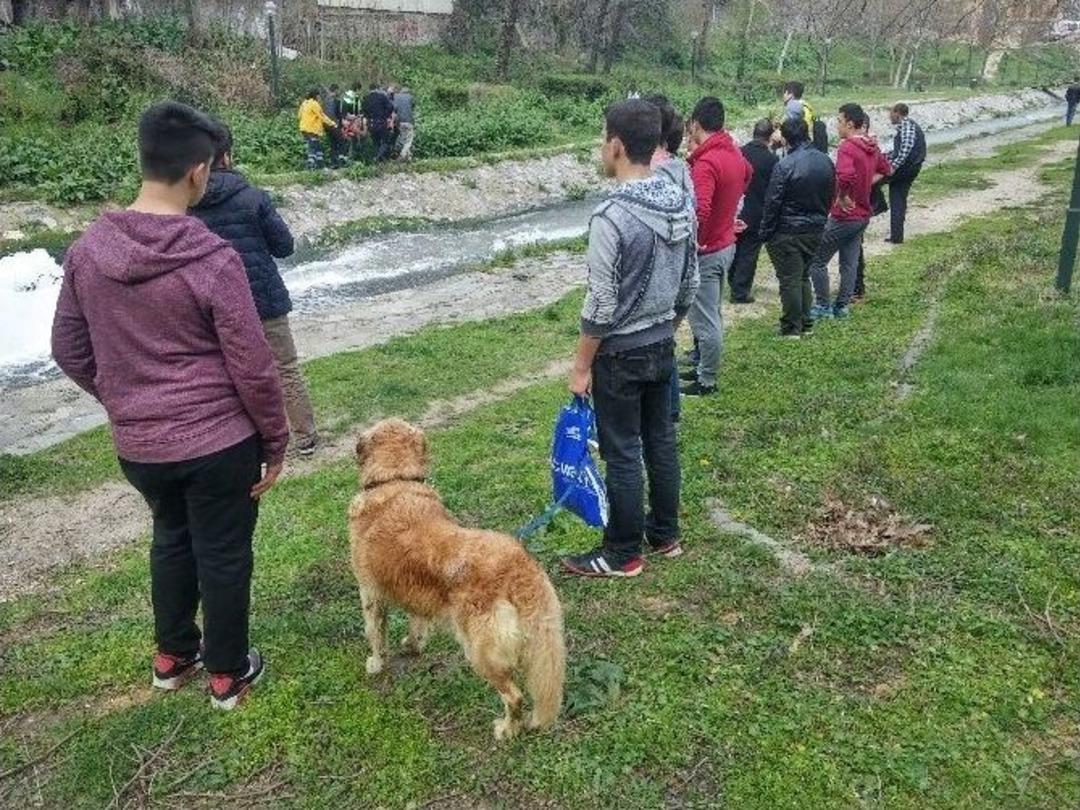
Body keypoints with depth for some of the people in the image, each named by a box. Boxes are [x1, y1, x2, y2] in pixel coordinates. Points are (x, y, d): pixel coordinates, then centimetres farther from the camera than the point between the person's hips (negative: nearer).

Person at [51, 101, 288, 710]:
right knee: (223, 553, 13)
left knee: (171, 539, 26)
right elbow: (253, 367, -16)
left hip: (137, 444, 5)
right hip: (219, 441, -5)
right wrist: (277, 441, -3)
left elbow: (69, 350, 6)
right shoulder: (213, 259, -20)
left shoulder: (88, 249, -4)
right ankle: (228, 673, 30)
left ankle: (173, 655, 43)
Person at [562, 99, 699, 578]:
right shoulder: (681, 204, 1)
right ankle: (665, 535, 32)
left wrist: (581, 366, -11)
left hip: (621, 354, -7)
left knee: (623, 454, 4)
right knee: (660, 440, 18)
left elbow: (601, 304, -21)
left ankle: (623, 554, 17)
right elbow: (689, 284, 9)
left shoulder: (611, 216, -23)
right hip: (663, 346, 8)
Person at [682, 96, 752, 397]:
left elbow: (700, 211, -37)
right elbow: (746, 175, 29)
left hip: (706, 253, -9)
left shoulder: (706, 163, -25)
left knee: (705, 321, 2)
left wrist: (691, 245, -23)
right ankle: (704, 369, 34)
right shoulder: (735, 154, 4)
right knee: (711, 314, 20)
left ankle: (707, 382, 13)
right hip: (726, 245, 9)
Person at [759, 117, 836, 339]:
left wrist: (765, 233, -7)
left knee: (789, 280, 2)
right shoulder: (825, 161, 2)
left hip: (788, 232, -7)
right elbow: (830, 195, 12)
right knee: (804, 276, 19)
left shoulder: (785, 165, -20)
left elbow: (772, 203, -17)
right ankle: (805, 323, 25)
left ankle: (791, 328, 8)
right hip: (815, 230, 7)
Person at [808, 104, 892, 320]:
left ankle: (823, 306, 6)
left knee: (817, 260, 1)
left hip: (844, 215, -9)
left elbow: (845, 176, -38)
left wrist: (842, 198, -22)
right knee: (850, 263, 14)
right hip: (863, 215, 9)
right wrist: (866, 185, 13)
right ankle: (842, 306, 21)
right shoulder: (872, 146, 7)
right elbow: (885, 169, 23)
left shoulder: (847, 147, -21)